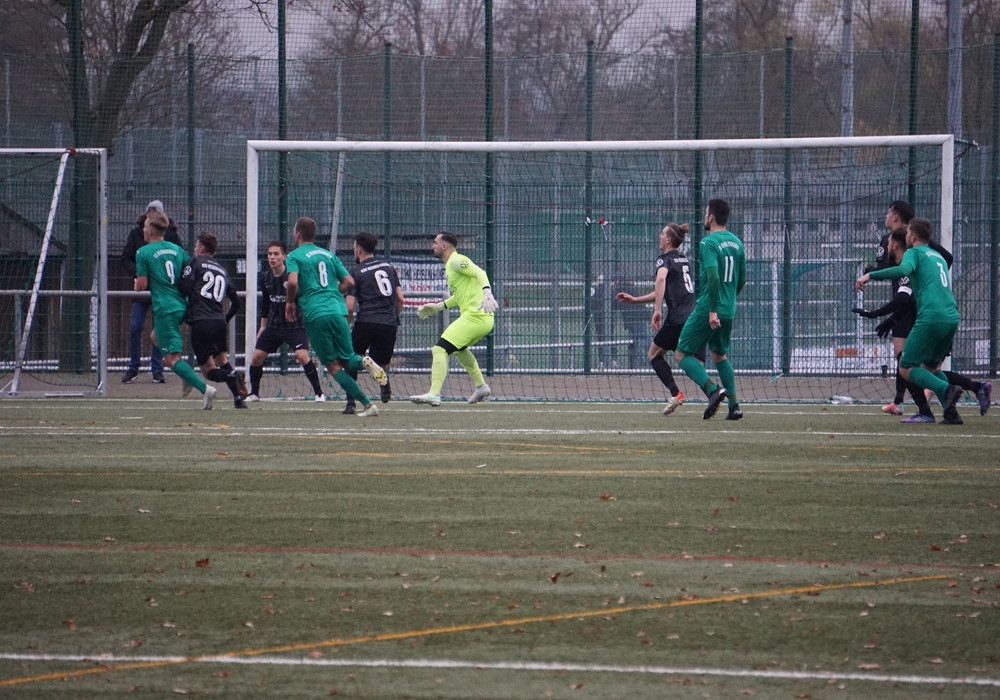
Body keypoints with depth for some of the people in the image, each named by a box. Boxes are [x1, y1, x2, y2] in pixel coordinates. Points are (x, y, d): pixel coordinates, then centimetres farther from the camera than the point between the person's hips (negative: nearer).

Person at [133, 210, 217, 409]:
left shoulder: (143, 252, -6)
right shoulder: (176, 249, 11)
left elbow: (142, 285, -7)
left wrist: (136, 286, 17)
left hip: (165, 308, -7)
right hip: (182, 305, 7)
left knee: (172, 358, -7)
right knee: (156, 337, 29)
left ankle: (204, 388, -22)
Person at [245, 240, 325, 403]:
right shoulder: (266, 278, 3)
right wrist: (263, 325, 18)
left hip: (295, 324, -6)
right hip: (274, 325, 6)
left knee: (302, 355, -22)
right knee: (257, 356, 0)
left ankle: (319, 393, -10)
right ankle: (254, 393, 18)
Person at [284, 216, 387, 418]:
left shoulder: (294, 256, 3)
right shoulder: (328, 255, 19)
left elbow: (293, 282, -14)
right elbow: (349, 281, 15)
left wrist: (290, 303, 4)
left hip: (315, 314, -4)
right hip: (338, 311, 5)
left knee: (333, 366, 3)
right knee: (346, 360, 17)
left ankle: (367, 404, -11)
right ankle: (364, 362, -20)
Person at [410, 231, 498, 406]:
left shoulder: (456, 261, -7)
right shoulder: (451, 265, 22)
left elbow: (479, 272, -22)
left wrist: (487, 293, -39)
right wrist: (439, 307, 29)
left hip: (475, 317, -11)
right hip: (484, 319, 11)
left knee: (439, 349, -16)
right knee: (458, 347, 34)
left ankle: (434, 394, -26)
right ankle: (481, 386, 35)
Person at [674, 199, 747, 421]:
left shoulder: (709, 242, -13)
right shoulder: (736, 242, 10)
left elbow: (713, 276, -24)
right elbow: (741, 280, 16)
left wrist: (712, 310, -23)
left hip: (707, 310, -8)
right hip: (728, 311, 8)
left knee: (683, 354, 0)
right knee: (720, 356, 21)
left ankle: (713, 390, -17)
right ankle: (734, 405, 12)